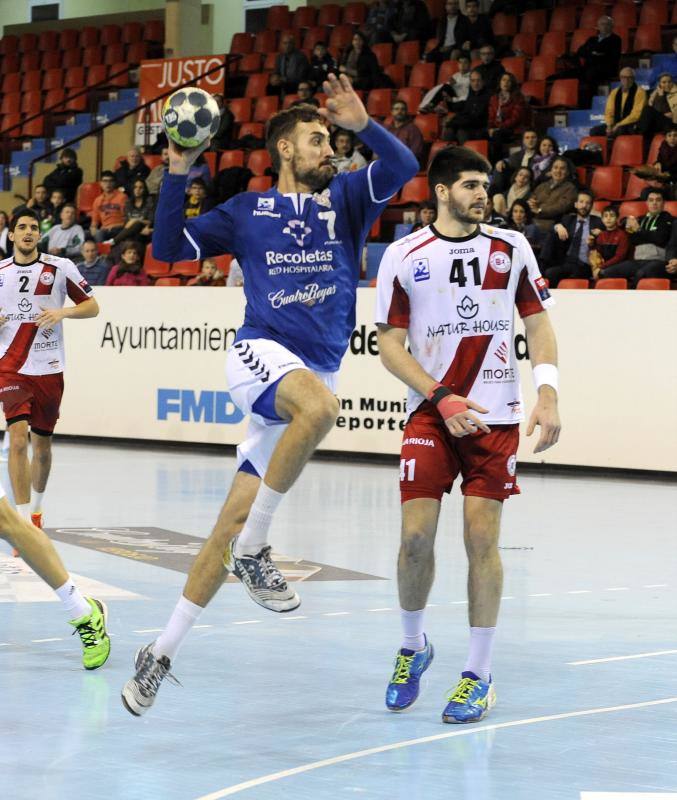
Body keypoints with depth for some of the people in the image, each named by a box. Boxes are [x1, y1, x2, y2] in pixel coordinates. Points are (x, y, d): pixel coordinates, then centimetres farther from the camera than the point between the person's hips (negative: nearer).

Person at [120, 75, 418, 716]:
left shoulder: (346, 199, 14)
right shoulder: (247, 211, 11)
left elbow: (403, 167, -3)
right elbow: (169, 247, 9)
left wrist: (363, 125, -19)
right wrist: (177, 174, -3)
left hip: (314, 373, 3)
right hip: (260, 353, -3)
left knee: (234, 519, 0)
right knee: (319, 403, -38)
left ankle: (162, 653, 7)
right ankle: (253, 551, -25)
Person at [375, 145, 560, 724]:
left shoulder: (512, 248, 5)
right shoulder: (404, 257, -1)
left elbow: (539, 324, 9)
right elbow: (390, 346, -1)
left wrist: (548, 396, -6)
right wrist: (442, 399, -13)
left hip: (496, 414, 1)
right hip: (430, 413, -1)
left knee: (482, 537, -5)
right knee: (416, 535, -7)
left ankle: (480, 675, 6)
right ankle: (413, 647, 20)